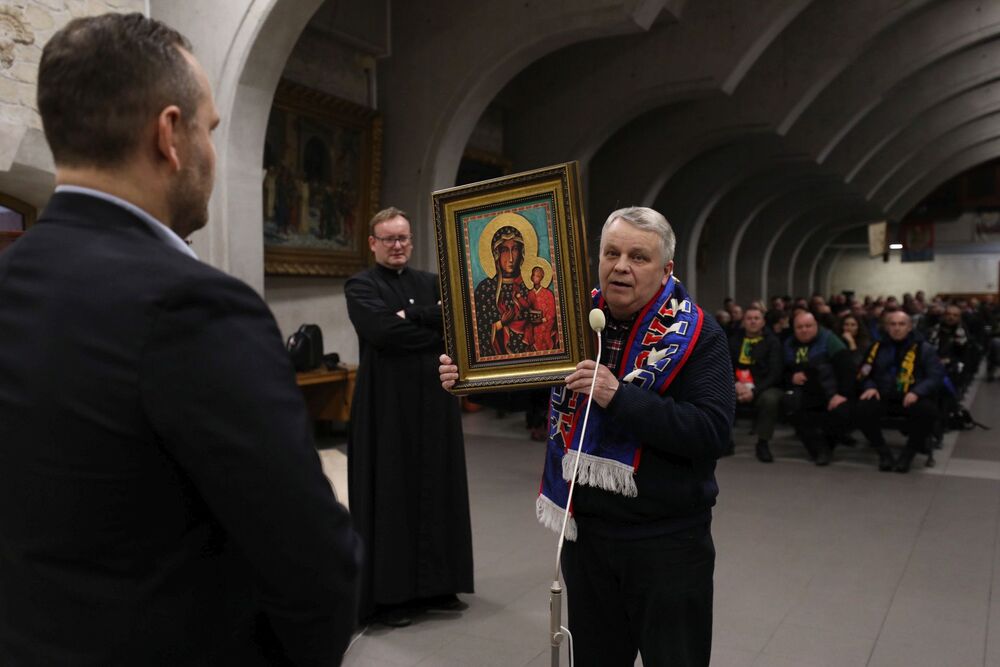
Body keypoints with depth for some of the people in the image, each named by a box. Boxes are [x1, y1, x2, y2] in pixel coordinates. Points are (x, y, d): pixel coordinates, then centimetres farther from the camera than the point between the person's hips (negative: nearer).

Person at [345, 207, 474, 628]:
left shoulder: (431, 283, 14)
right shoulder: (360, 286, -2)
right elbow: (382, 331, -19)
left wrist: (411, 317, -14)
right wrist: (436, 326, -10)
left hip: (433, 402, 5)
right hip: (387, 406, -5)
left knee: (436, 492, 10)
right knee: (390, 496, 1)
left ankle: (435, 585, 23)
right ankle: (388, 594, 12)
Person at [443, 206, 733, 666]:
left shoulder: (697, 335, -11)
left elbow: (712, 431, -22)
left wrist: (619, 396, -29)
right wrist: (465, 375, -5)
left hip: (667, 540, -4)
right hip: (585, 529, 4)